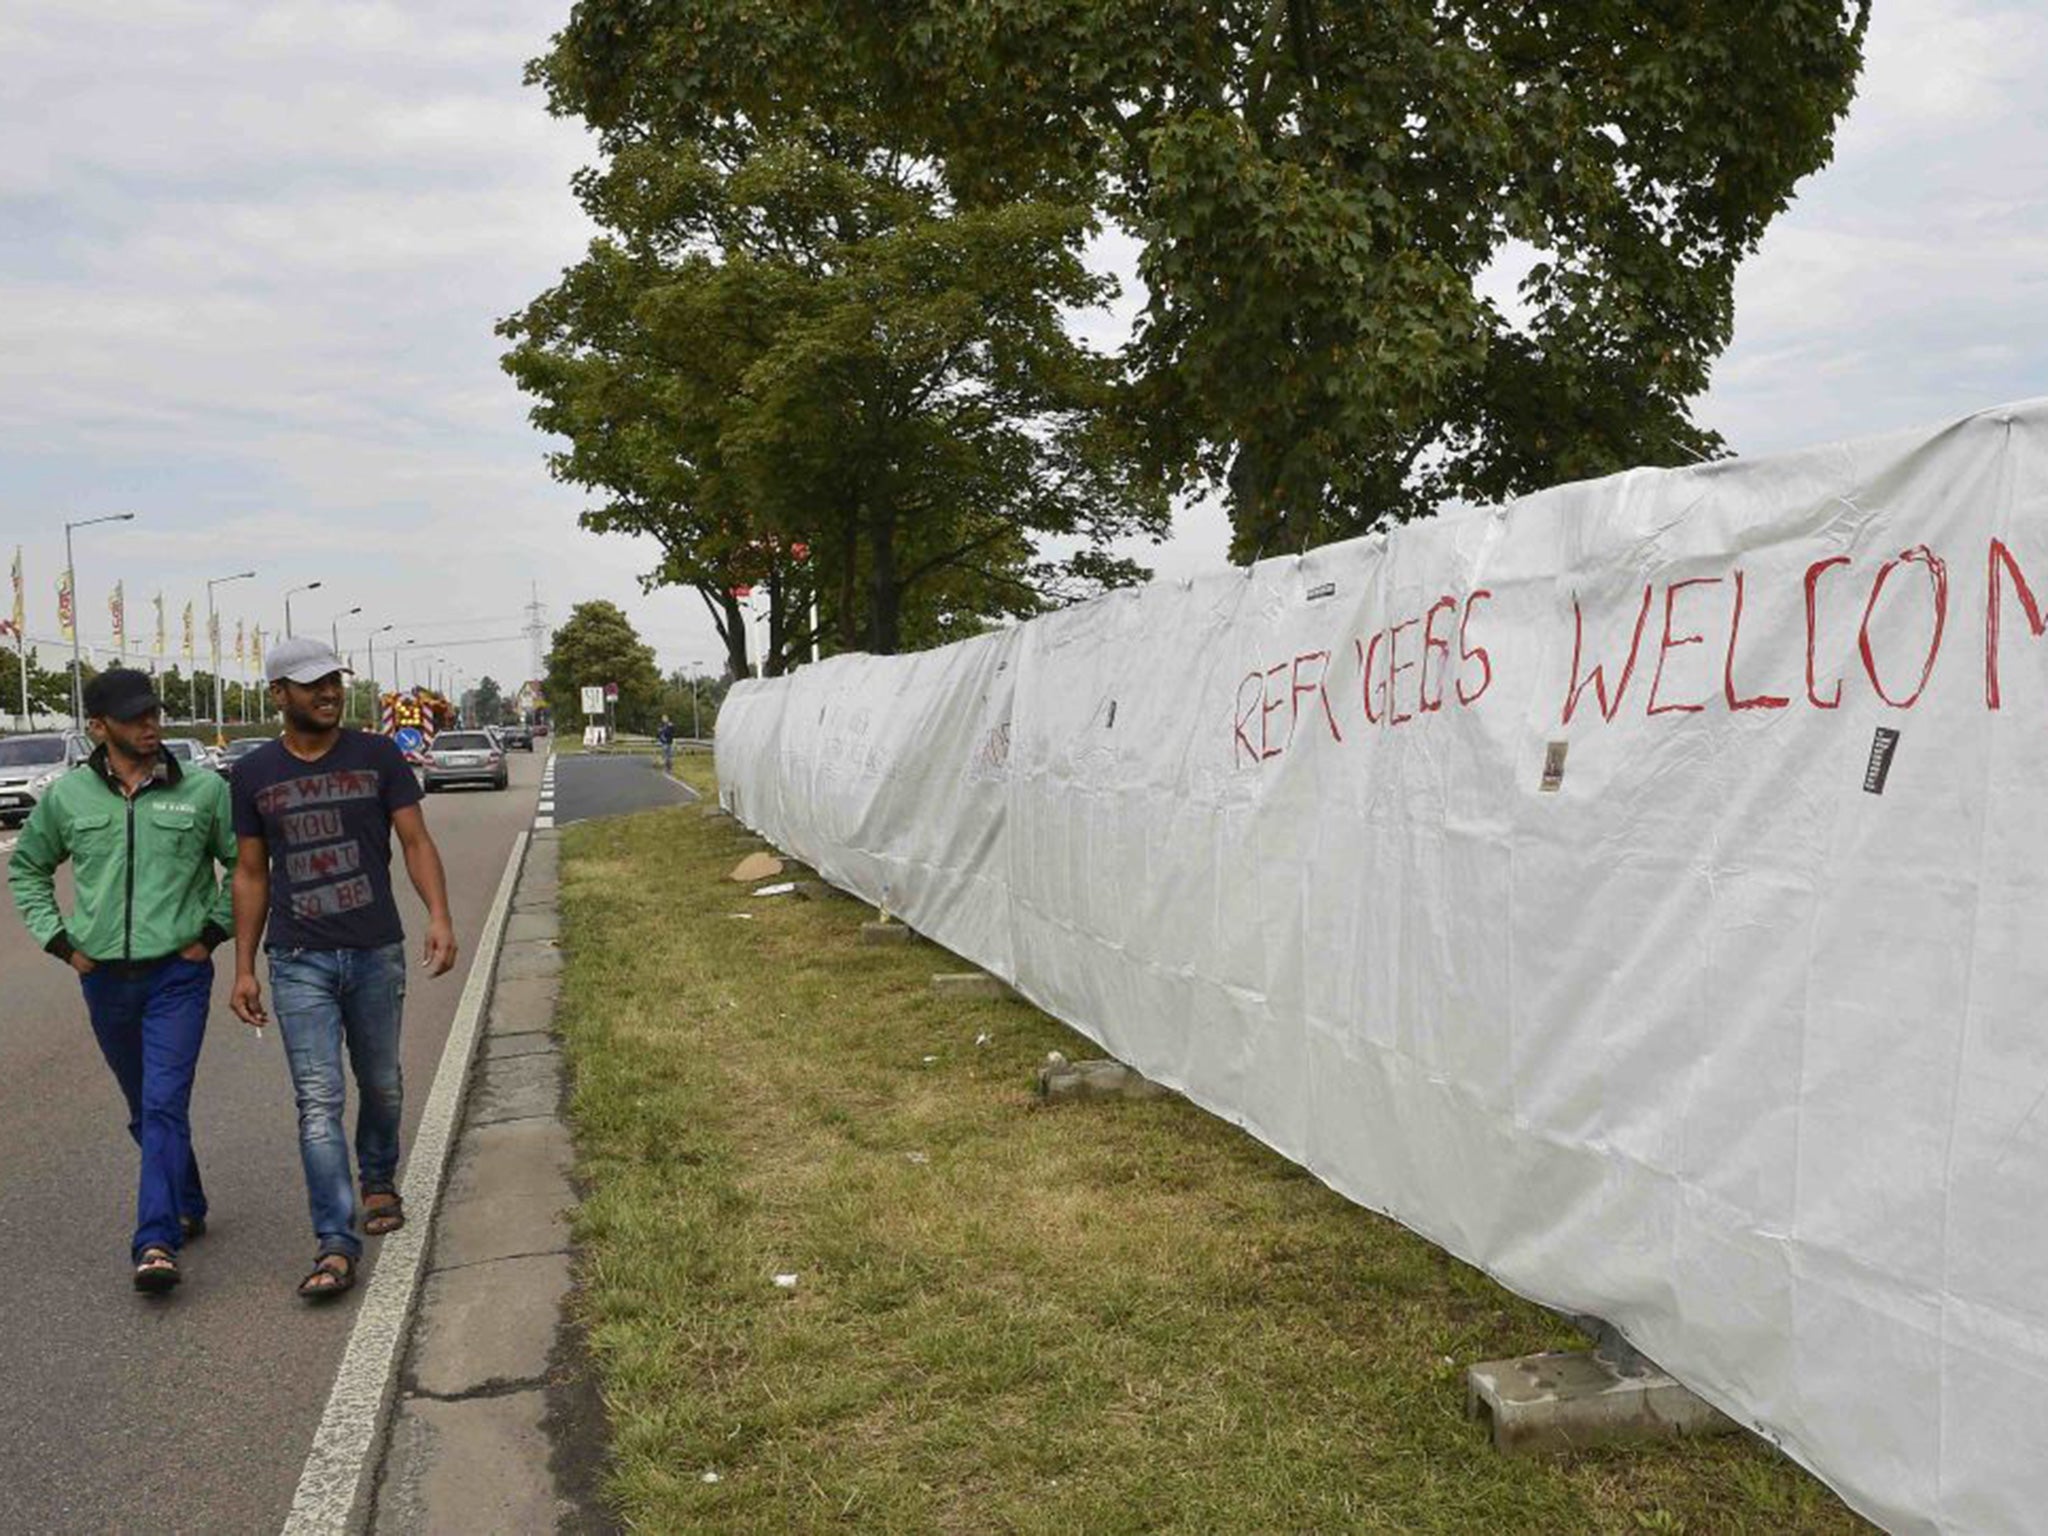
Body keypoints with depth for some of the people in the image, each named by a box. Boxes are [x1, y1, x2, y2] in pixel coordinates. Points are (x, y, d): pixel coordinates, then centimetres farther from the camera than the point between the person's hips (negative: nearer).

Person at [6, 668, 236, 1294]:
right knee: (144, 1110, 15)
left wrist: (213, 930, -3)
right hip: (103, 978, 3)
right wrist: (58, 939, 6)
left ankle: (157, 1243, -15)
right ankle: (187, 1208, 33)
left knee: (165, 1106, -13)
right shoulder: (67, 796, 2)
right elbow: (26, 868, 17)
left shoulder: (203, 789, -4)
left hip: (178, 973, -3)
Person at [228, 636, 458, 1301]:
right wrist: (243, 969, 8)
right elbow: (251, 874, 10)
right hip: (299, 963, 0)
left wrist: (439, 916, -18)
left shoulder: (378, 756, 1)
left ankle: (379, 1180, 41)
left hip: (376, 952, 1)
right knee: (318, 1101, -6)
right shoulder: (255, 773, 4)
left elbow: (415, 841, -2)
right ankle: (336, 1246, -5)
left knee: (381, 1085, 15)